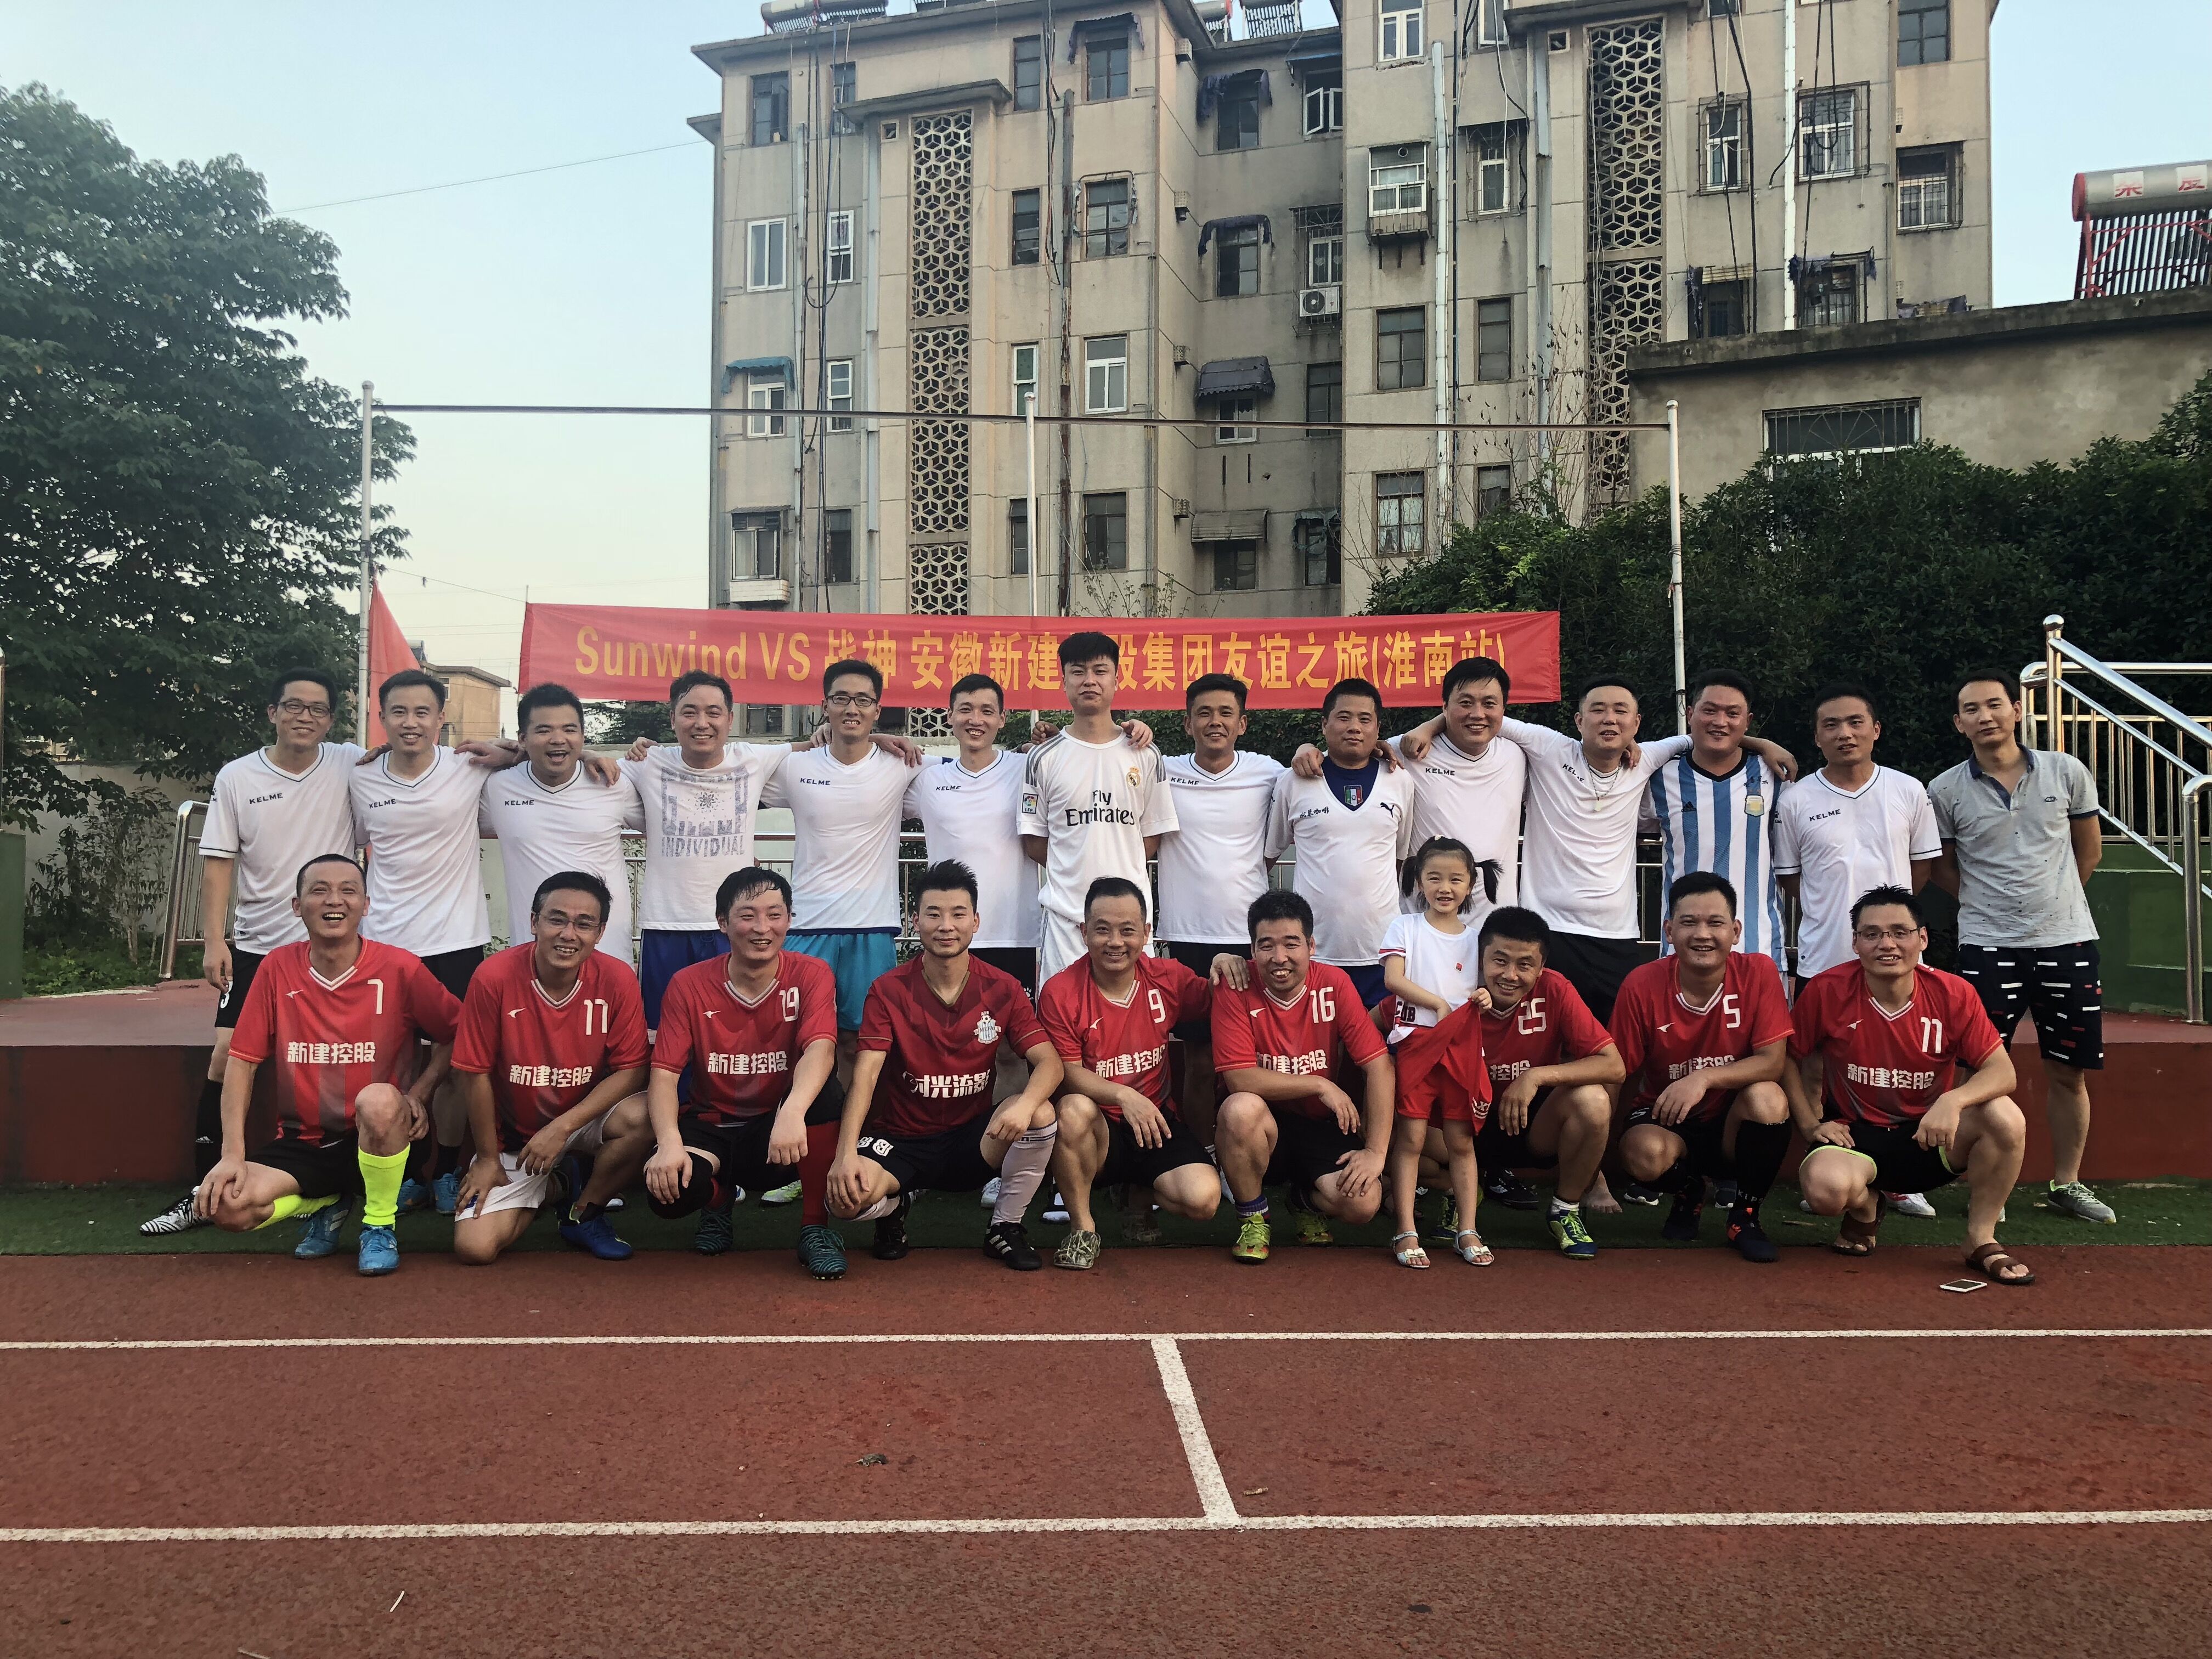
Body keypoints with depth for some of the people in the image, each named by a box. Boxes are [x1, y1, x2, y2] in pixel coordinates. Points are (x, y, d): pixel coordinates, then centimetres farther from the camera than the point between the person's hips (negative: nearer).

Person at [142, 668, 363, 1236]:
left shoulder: (351, 767, -3)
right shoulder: (237, 778, 0)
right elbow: (218, 863, 1)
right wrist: (214, 941, -6)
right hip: (256, 944, 1)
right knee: (227, 1057, -4)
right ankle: (204, 1190, 5)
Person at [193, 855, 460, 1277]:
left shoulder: (400, 969, -10)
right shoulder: (277, 968, -3)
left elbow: (456, 1035, 2)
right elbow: (243, 1060, 0)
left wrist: (418, 1093, -13)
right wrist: (233, 1154, -9)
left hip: (378, 1139, -3)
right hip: (304, 1143, 3)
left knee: (379, 1100, -37)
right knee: (224, 1206, -22)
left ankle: (380, 1224, -10)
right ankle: (329, 1204, 12)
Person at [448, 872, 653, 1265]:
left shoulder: (618, 979, -16)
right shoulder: (494, 978, -19)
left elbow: (630, 1070, -13)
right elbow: (475, 1073, -10)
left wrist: (562, 1127, -22)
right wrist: (488, 1158, -3)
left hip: (584, 1119, 0)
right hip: (511, 1136, 0)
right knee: (475, 1247, -17)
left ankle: (583, 1215, -2)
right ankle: (551, 1183, 18)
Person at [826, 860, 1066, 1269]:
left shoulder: (1002, 989, -4)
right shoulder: (889, 991, -8)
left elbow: (1048, 1061, -11)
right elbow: (866, 1074, -18)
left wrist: (1026, 1103, -36)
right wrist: (846, 1154, -32)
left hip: (972, 1137, 1)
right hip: (901, 1140, -1)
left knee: (1041, 1116, -29)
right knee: (848, 1195, -31)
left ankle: (1005, 1227, -3)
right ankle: (896, 1205, 9)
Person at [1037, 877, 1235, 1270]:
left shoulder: (1167, 977, -1)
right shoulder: (1060, 993, -10)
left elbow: (1213, 1002, 15)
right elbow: (1067, 1074, -12)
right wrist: (1122, 1095, -29)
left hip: (1156, 1124, 2)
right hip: (1097, 1129, -2)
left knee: (1203, 1199, -23)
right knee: (1074, 1109, -37)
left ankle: (1139, 1193, 14)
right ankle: (1082, 1225, -13)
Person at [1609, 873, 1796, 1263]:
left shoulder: (1759, 972, -12)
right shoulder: (1642, 985, -13)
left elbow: (1773, 1062, -17)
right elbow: (1622, 1077, -6)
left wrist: (1704, 1077, -32)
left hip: (1733, 1123, 1)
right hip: (1665, 1121, 0)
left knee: (1768, 1098, -32)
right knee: (1646, 1153, -34)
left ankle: (1746, 1215, -5)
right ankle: (1688, 1193, 7)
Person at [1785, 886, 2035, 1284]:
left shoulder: (1954, 994, -11)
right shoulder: (1827, 991, -14)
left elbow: (2001, 1071, -13)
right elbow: (1789, 1059, 0)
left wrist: (1953, 1100, -33)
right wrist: (1810, 1124, -10)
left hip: (1930, 1136, 2)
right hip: (1856, 1134, -2)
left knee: (2007, 1119, -27)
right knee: (1826, 1187, -35)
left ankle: (1981, 1239, -4)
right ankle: (1865, 1208, 8)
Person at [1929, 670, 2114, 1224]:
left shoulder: (2066, 772, 1)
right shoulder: (1946, 792, -3)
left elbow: (2090, 849, 13)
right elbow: (1941, 868, 10)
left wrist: (2053, 900, 10)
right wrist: (1989, 903, 3)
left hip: (2068, 939, 2)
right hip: (1988, 947, -2)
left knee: (2069, 1072, 9)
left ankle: (2067, 1184, 22)